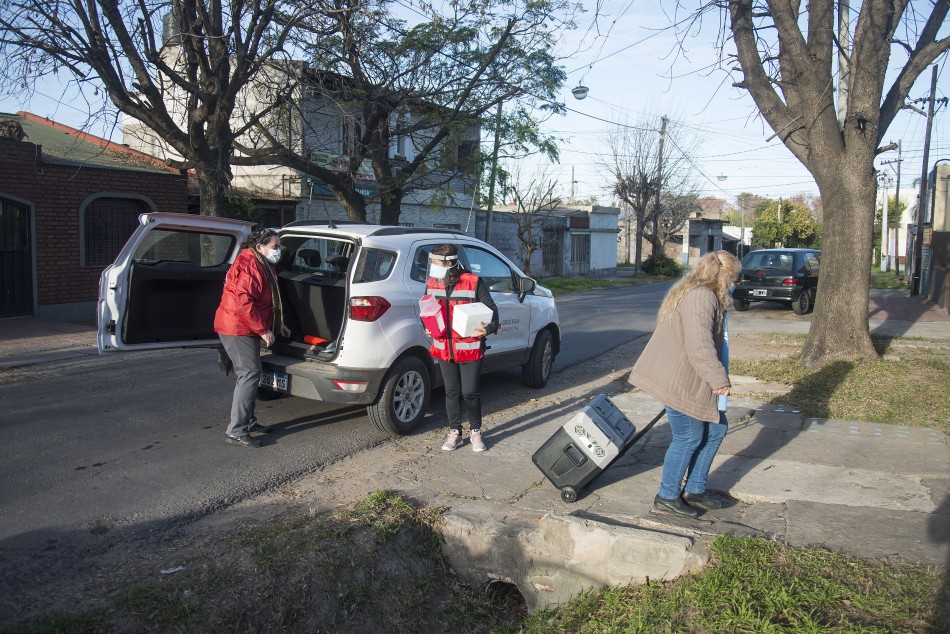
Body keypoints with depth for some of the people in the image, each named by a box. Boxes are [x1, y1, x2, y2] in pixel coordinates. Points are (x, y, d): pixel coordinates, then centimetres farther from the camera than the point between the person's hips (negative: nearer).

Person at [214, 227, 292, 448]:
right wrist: (263, 330, -23)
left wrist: (277, 324, 22)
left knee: (248, 375, 16)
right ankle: (236, 431, -11)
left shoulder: (263, 265, 17)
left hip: (245, 329, 11)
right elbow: (243, 302, -27)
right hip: (238, 329, -11)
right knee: (250, 374, -13)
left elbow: (266, 301, 27)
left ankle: (248, 421, 27)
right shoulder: (248, 265, -18)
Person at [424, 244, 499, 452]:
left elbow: (491, 309, -8)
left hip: (470, 348, -4)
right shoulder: (432, 283, 2)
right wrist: (428, 327, 1)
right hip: (444, 348, 4)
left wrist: (489, 328, -26)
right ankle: (454, 433, 26)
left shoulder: (474, 282, -13)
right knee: (452, 392, 11)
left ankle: (476, 432, 23)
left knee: (470, 392, 1)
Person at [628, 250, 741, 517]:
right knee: (689, 439, 0)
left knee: (716, 429, 16)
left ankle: (694, 489, 27)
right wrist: (719, 379, -24)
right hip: (679, 382, -11)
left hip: (691, 381, 11)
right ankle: (667, 496, 17)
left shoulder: (697, 294, 17)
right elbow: (700, 345, -29)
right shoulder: (701, 297, -19)